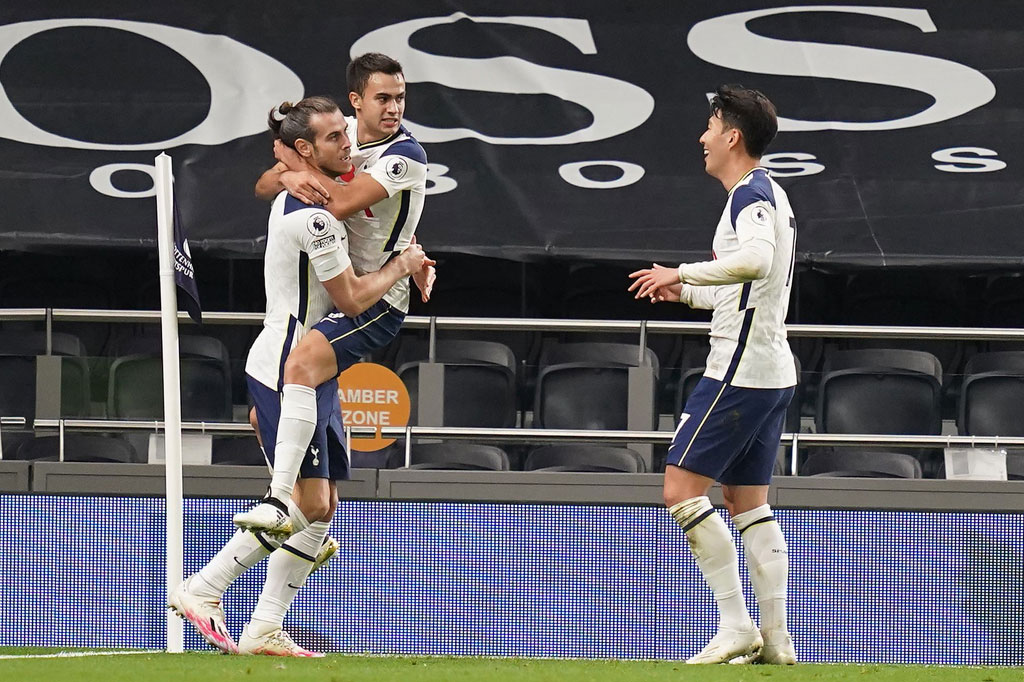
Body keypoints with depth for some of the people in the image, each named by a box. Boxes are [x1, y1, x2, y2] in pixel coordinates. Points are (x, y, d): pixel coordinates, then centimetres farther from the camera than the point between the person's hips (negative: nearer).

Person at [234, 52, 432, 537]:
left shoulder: (405, 155, -16)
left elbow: (342, 204, -28)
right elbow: (263, 187, 6)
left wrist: (295, 159, -15)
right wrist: (289, 176, -18)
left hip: (376, 301, -8)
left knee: (300, 366, -34)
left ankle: (279, 501, -40)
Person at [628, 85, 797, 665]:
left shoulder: (751, 194, -12)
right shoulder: (769, 195, 19)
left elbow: (756, 260, -34)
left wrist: (682, 272, -28)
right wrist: (686, 292, 22)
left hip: (740, 371, -10)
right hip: (774, 372, 10)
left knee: (683, 488, -10)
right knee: (748, 502, 11)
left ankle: (736, 624, -14)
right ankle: (775, 636, 7)